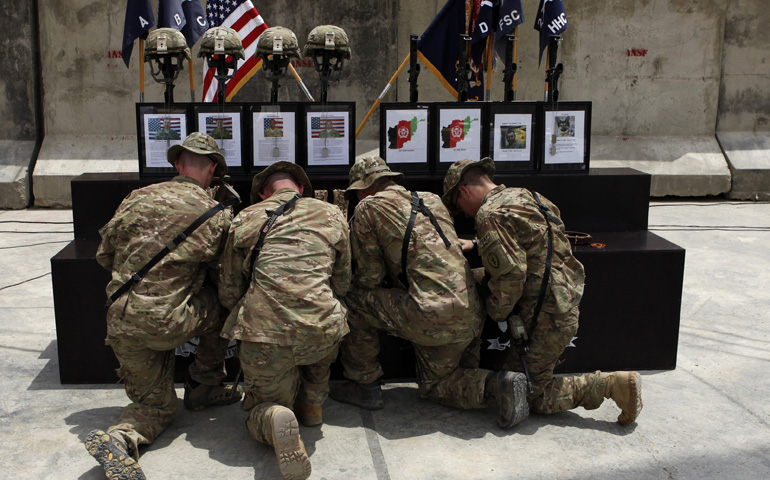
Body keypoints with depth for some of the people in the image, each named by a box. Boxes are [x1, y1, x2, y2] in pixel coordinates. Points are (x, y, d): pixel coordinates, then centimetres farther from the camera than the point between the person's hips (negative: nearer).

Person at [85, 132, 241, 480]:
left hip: (121, 324, 4)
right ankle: (202, 389, 28)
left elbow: (105, 255, 11)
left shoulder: (138, 198, 6)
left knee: (157, 403, 20)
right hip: (167, 323, -4)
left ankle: (118, 438, -10)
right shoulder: (218, 215, -1)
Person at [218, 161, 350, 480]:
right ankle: (312, 402, 30)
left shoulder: (245, 219, 11)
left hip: (263, 337, -1)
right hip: (320, 335, 2)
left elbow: (228, 294, 15)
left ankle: (273, 420, -13)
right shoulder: (332, 215, 13)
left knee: (260, 408, 21)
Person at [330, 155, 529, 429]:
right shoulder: (432, 201, 20)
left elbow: (370, 277, 1)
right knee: (433, 386, 25)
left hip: (434, 315, -8)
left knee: (352, 301, 7)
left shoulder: (368, 207, 1)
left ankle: (366, 387, 15)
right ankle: (497, 384, 2)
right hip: (471, 315, 8)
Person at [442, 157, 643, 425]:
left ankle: (611, 385, -4)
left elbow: (512, 273, -23)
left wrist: (496, 312, -7)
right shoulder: (523, 195, 15)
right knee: (515, 374, 20)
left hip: (546, 315, -10)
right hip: (567, 302, 10)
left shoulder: (490, 215, -15)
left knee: (532, 396, 1)